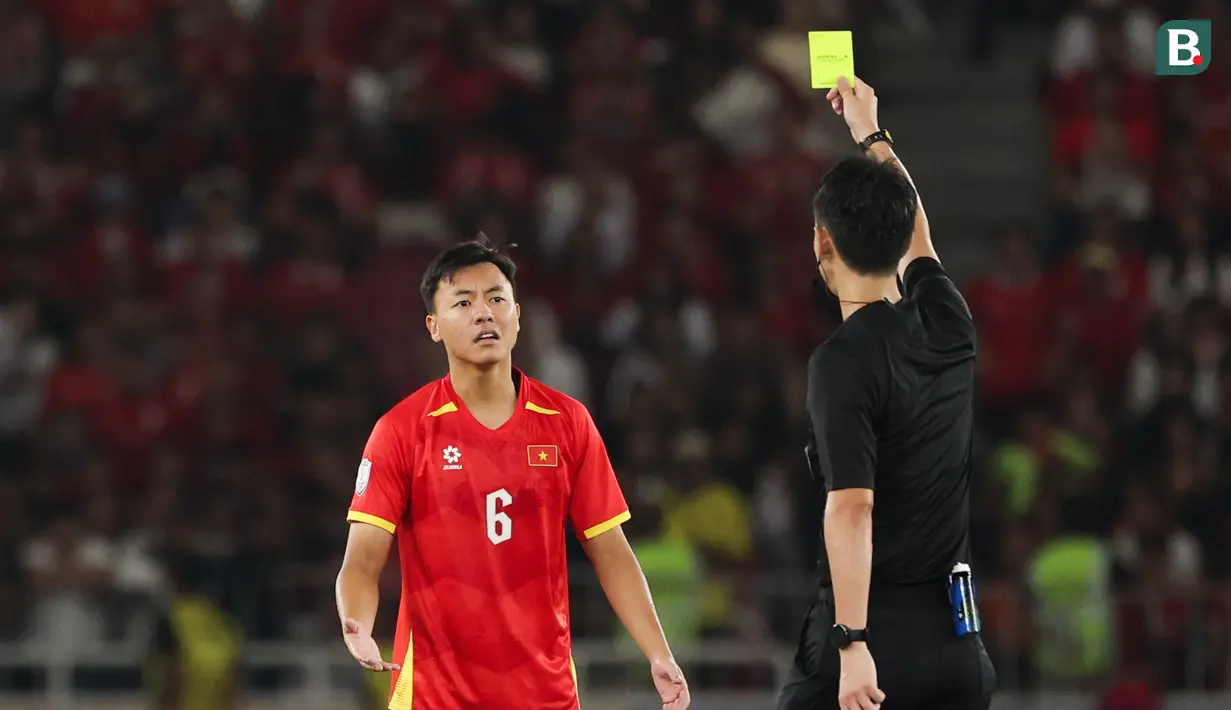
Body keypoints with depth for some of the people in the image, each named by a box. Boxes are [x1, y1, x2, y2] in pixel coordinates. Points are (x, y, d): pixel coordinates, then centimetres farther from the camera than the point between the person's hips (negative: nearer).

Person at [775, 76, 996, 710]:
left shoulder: (845, 360, -11)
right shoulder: (948, 326, 8)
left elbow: (852, 507, -20)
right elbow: (915, 233, 29)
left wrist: (852, 643, -22)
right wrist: (871, 135, 44)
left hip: (870, 638, -6)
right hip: (955, 642, 6)